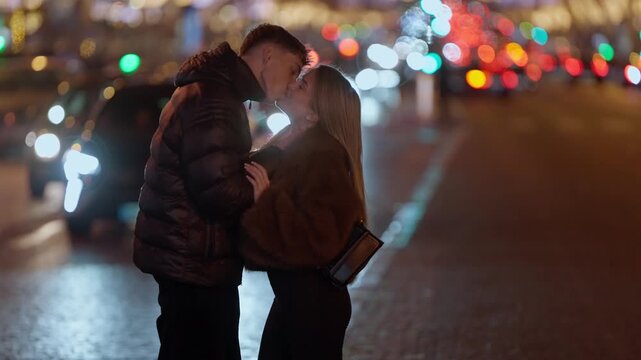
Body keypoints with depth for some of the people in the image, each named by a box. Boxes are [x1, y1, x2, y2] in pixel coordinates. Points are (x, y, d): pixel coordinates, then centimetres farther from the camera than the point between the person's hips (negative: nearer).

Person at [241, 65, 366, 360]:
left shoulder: (323, 155, -19)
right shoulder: (296, 149, 10)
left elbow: (320, 239, -28)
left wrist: (265, 201, -26)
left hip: (314, 301, -10)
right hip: (293, 294, 10)